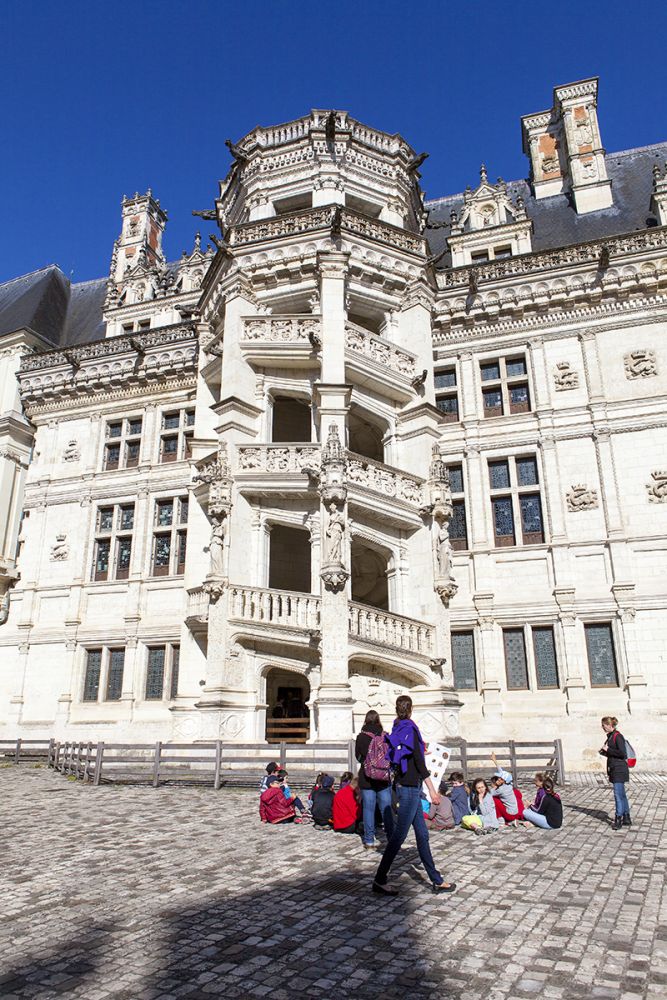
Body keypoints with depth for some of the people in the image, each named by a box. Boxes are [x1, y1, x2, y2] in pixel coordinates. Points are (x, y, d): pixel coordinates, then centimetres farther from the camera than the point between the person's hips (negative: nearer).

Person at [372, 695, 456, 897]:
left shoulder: (397, 729, 10)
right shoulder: (410, 728, -14)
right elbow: (419, 761, -17)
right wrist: (432, 789, -15)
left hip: (404, 785, 9)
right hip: (410, 787, -9)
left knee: (422, 834, 11)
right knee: (400, 834, -3)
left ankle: (437, 881, 17)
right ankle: (379, 880, 4)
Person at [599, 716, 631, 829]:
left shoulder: (617, 736, -16)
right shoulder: (610, 736, 13)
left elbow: (622, 753, -23)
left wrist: (608, 750, -17)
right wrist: (604, 752, 5)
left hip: (619, 770, -10)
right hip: (614, 770, 10)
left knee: (618, 794, -7)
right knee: (622, 794, 15)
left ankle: (618, 820, -3)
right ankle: (627, 819, 23)